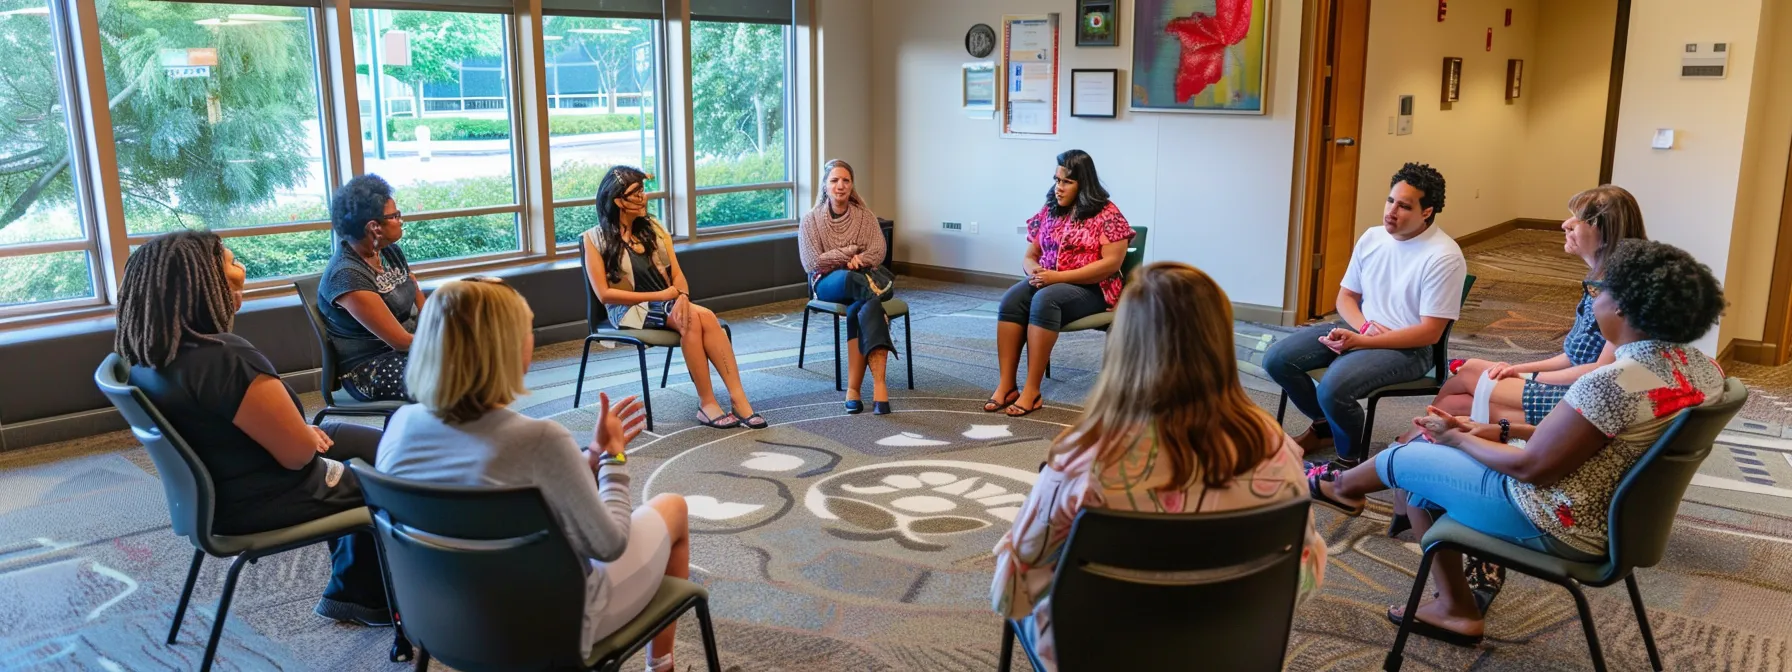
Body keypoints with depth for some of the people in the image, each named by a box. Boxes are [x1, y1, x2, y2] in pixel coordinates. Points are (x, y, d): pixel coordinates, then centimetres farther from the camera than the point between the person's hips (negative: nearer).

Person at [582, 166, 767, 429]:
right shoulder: (595, 238, 0)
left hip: (667, 303, 4)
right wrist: (658, 296, -13)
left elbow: (677, 274, 9)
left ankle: (738, 397, -36)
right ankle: (708, 403, -30)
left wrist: (682, 295, -16)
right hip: (629, 310, -4)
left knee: (706, 317, -30)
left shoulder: (654, 228, 15)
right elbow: (604, 294, -7)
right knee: (691, 318, -33)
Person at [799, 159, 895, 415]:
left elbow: (878, 250, 1)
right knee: (848, 278, -40)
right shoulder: (811, 220, 3)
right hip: (827, 282, -2)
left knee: (859, 310, -36)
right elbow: (814, 262, -5)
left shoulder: (865, 216, 11)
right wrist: (851, 252, -6)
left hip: (861, 279, 2)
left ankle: (853, 388, -43)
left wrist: (859, 260, -19)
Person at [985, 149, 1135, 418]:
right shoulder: (1048, 212, 11)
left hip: (1092, 289, -5)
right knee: (1012, 298, -27)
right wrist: (1034, 271, -12)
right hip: (1048, 283, 5)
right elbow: (1029, 256, 15)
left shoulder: (1107, 214, -6)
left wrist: (1058, 276, -21)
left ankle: (1032, 391, -34)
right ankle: (1006, 385, -31)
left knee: (1045, 300, -36)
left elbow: (1112, 263, -15)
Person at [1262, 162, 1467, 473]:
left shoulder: (1444, 257, -18)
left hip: (1408, 348, -7)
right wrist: (1364, 326, -12)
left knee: (1334, 387, -33)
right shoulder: (1371, 237, 3)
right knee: (1276, 359, -9)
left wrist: (1359, 341, -23)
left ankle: (1351, 458, -3)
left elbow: (1429, 332, -19)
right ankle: (1323, 426, 16)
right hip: (1359, 329, 7)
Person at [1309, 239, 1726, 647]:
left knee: (1404, 459, 9)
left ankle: (1342, 487, 44)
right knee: (1429, 458, 20)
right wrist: (1504, 432, 9)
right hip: (1611, 518, 9)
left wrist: (1458, 438, -5)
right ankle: (1454, 609, 26)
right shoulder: (1699, 366, -1)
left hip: (1558, 525, -9)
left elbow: (1531, 468, -22)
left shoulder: (1614, 382, -30)